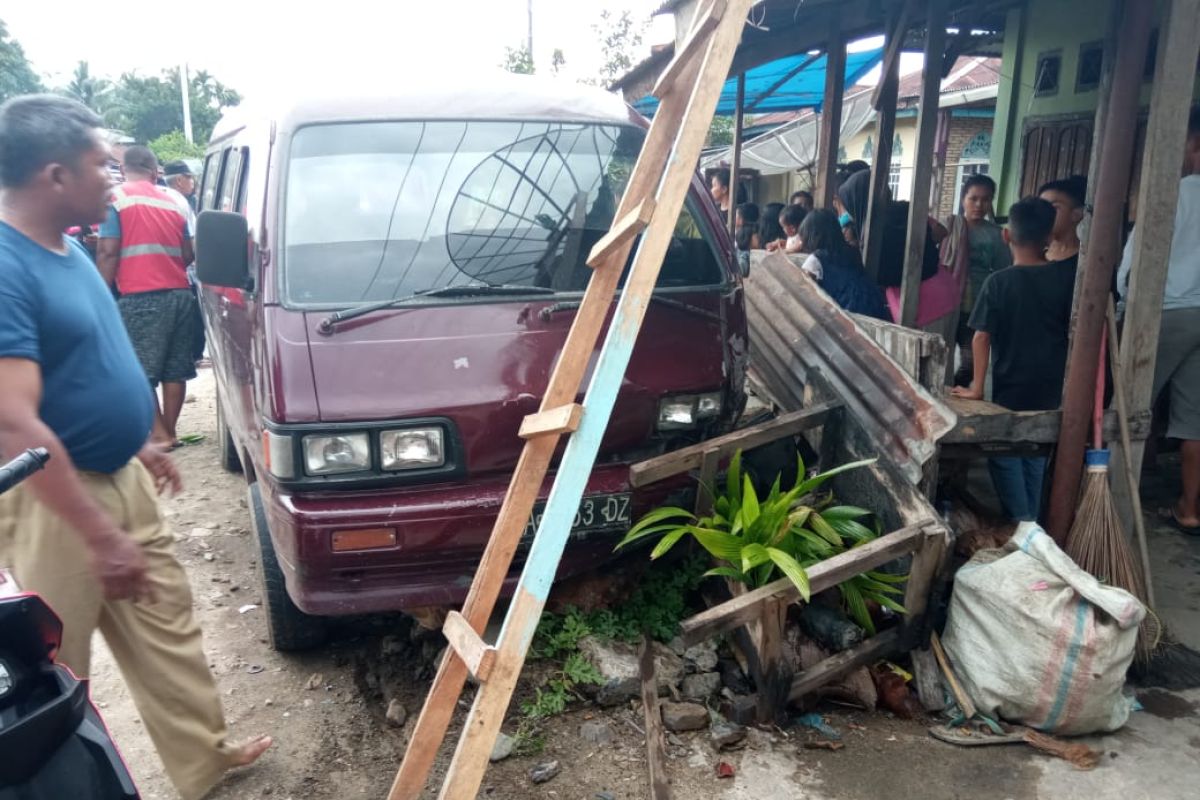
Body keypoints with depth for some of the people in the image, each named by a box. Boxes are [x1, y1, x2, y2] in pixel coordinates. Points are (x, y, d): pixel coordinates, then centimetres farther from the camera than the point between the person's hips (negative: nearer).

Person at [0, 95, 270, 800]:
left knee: (169, 635, 17)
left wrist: (140, 446, 23)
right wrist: (100, 536, -27)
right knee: (59, 672, 10)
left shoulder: (67, 249, 7)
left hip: (120, 479, 9)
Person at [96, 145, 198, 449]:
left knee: (139, 371, 0)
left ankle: (159, 434, -4)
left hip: (141, 297, -5)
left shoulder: (116, 198, 0)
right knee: (175, 370, 8)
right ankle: (169, 432, 14)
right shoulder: (173, 201, 16)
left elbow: (108, 253, -7)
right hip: (180, 293, 6)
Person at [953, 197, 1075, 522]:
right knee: (1035, 459, 18)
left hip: (1009, 391, -4)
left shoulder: (998, 282, -12)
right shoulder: (1067, 277, -3)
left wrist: (976, 388, -7)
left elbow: (982, 337, -13)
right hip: (1049, 390, 4)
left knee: (1006, 459, 9)